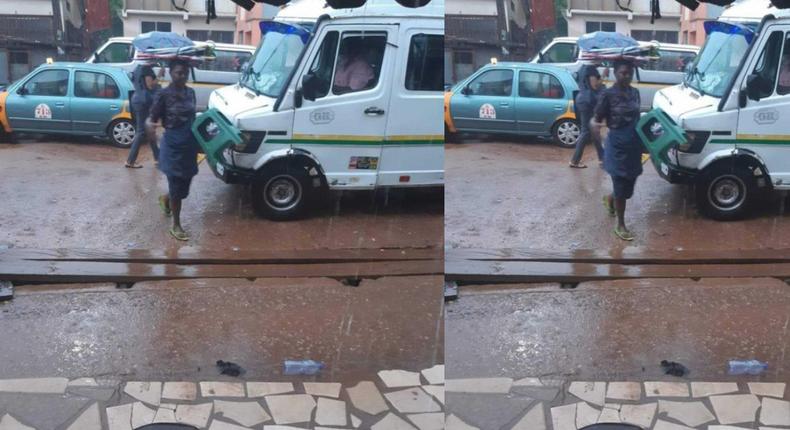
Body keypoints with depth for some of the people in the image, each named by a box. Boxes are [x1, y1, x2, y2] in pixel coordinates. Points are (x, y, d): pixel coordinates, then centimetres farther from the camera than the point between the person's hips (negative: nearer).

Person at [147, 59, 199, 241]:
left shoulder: (190, 92, 6)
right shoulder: (163, 94, -12)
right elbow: (152, 118, -12)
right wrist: (149, 125, -32)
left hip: (190, 144, 6)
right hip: (173, 145, -6)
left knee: (184, 184, 16)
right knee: (177, 186, -1)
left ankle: (166, 199, 49)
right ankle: (176, 226, 11)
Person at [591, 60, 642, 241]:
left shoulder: (635, 92, 6)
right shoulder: (608, 94, -12)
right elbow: (596, 118, -12)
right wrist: (594, 124, -33)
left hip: (634, 145, 6)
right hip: (617, 146, -6)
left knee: (628, 185, 16)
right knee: (621, 187, -2)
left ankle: (610, 199, 48)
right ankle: (621, 226, 11)